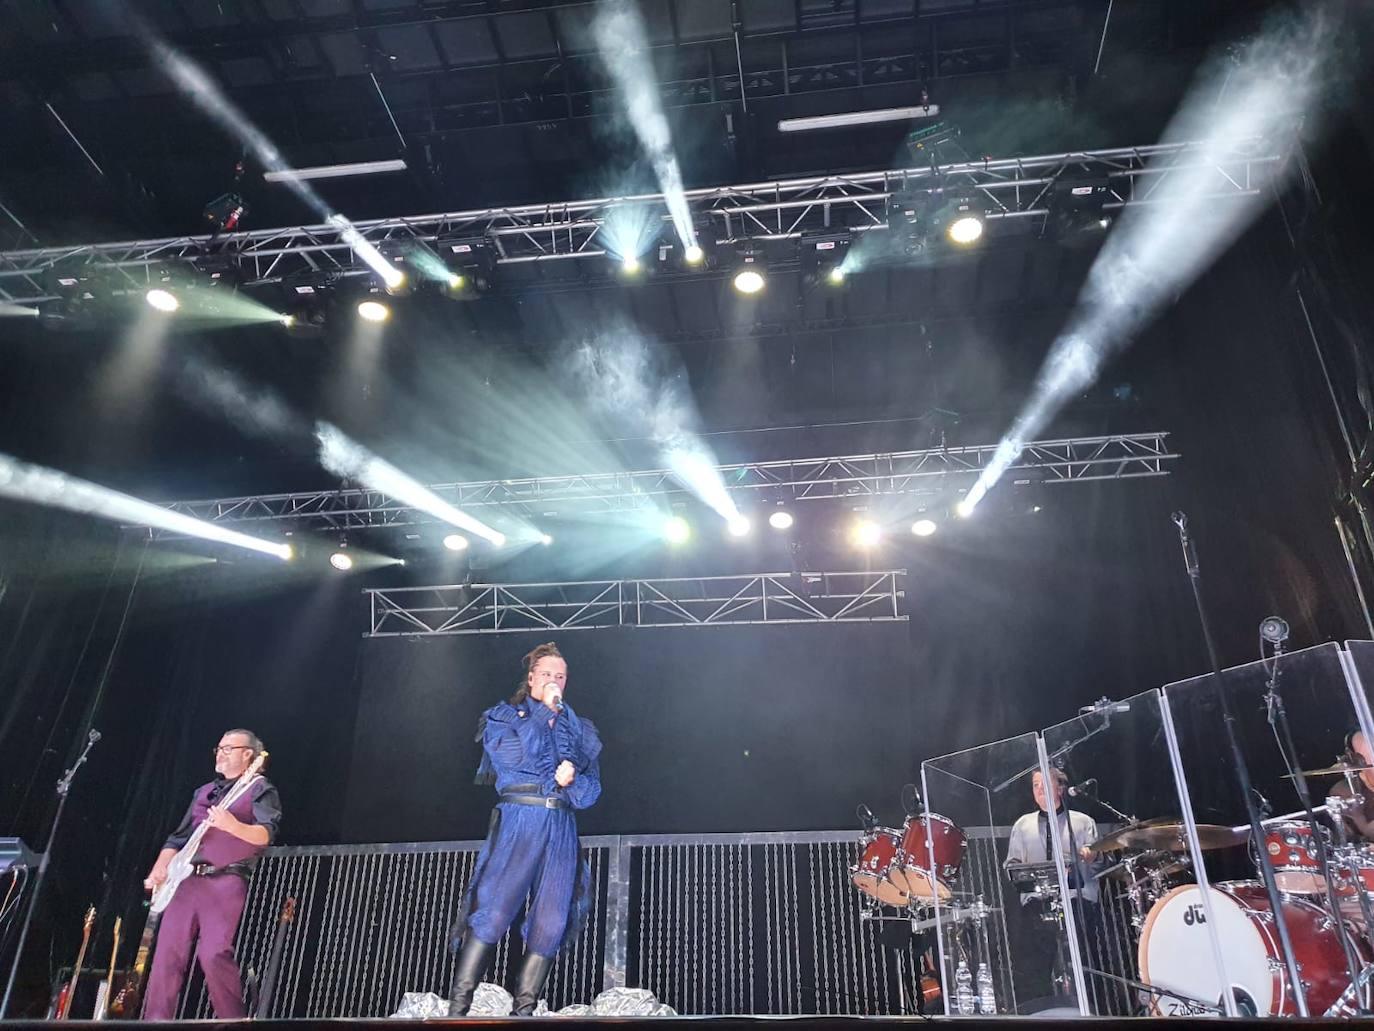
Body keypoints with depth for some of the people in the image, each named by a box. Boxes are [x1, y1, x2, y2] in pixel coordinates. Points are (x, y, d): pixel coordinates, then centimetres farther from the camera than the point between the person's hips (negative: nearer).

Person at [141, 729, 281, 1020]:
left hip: (226, 881, -7)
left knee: (214, 954, -17)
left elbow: (267, 834, -13)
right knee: (166, 956, -2)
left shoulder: (259, 789, 3)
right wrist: (159, 868, 7)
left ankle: (234, 1020, -6)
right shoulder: (203, 791, 25)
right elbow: (178, 837, 25)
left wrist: (232, 826, -31)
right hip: (187, 880, 7)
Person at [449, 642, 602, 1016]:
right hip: (518, 820, -3)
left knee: (551, 923, -3)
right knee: (494, 910, -13)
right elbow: (515, 755, -9)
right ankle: (458, 1007, -6)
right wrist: (545, 710, -4)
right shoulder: (503, 716, 12)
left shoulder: (579, 729, 20)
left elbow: (593, 787, 13)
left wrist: (572, 781, -9)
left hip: (562, 827, 4)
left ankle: (523, 1011, 4)